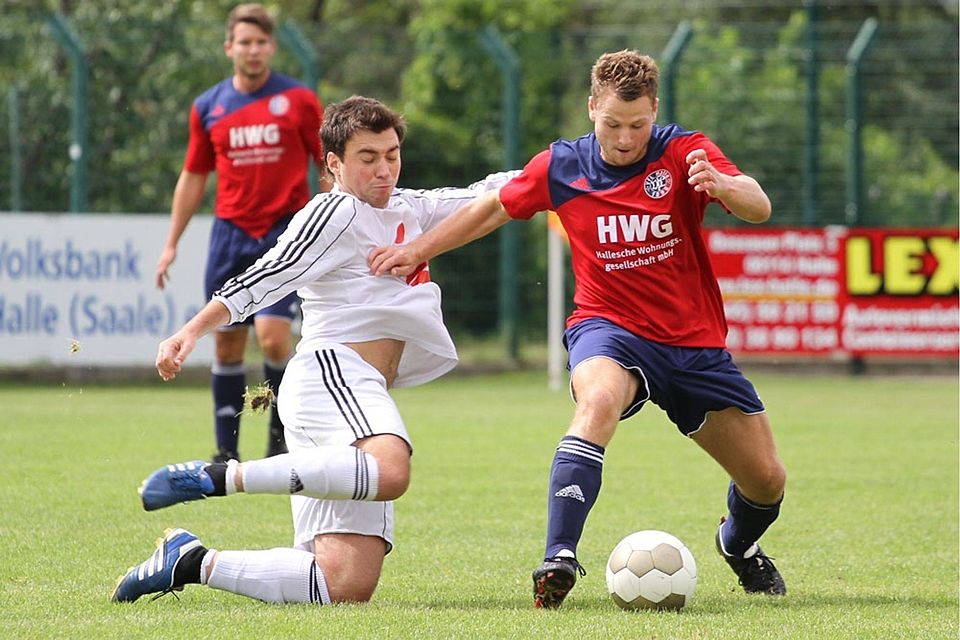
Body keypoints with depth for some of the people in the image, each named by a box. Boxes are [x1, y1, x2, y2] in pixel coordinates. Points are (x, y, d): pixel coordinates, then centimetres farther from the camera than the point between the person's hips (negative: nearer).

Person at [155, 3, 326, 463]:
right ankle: (226, 452, 11)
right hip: (231, 234, 3)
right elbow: (193, 177, 15)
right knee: (226, 344, 2)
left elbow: (329, 166, 3)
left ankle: (281, 433, 4)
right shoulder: (208, 107, 7)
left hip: (285, 234, -3)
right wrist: (171, 244, 13)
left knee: (273, 336, -17)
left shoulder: (298, 101, -1)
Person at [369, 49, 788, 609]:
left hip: (696, 342, 2)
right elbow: (491, 210, 14)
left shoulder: (684, 152, -10)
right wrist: (419, 250, 9)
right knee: (599, 399, -39)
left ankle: (739, 545, 42)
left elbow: (759, 208, -26)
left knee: (768, 481, 4)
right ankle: (559, 558, -45)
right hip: (608, 327, -1)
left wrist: (722, 184, -48)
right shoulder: (561, 167, -4)